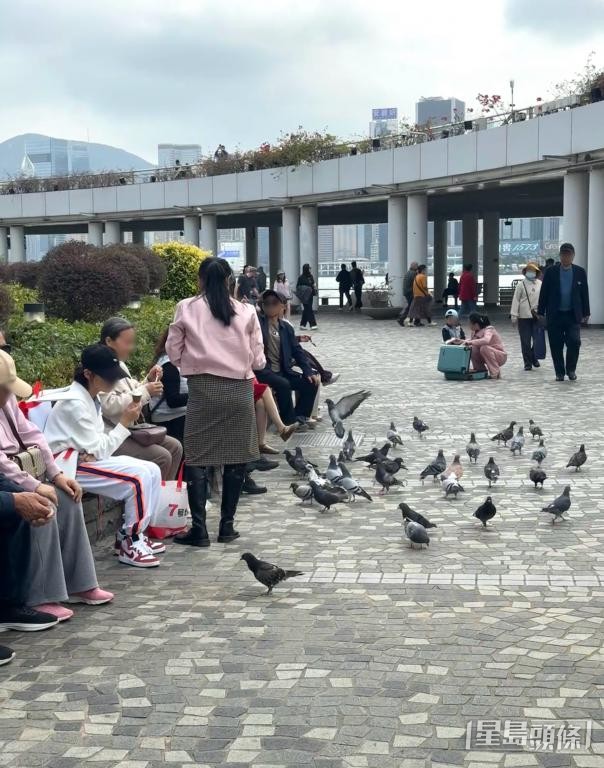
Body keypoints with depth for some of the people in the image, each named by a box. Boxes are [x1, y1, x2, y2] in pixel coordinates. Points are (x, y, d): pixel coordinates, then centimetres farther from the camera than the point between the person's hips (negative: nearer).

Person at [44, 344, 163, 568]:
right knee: (138, 478, -21)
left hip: (88, 457, 10)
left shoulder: (90, 397, 10)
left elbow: (99, 443, 6)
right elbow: (97, 450, -18)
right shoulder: (74, 403, -19)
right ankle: (128, 543, -7)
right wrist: (124, 423, -14)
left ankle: (136, 534, 7)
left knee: (152, 471, 0)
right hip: (70, 466, -9)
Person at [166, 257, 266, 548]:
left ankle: (199, 529, 0)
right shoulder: (246, 312, 2)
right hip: (239, 389, 2)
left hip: (203, 388, -1)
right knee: (236, 457, 10)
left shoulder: (187, 309, 0)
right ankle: (227, 525, 15)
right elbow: (258, 359, 4)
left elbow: (173, 352, 4)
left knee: (197, 458, 3)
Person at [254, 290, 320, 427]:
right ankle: (290, 420, -17)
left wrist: (308, 371, 0)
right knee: (283, 384, -33)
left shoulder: (286, 327, 12)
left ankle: (300, 417, 0)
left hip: (283, 372, 6)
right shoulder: (257, 323, -1)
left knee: (310, 382, -10)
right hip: (264, 372, -6)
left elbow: (297, 351, 11)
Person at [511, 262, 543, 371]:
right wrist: (514, 315, -4)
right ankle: (527, 363, 10)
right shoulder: (521, 285, 1)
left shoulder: (540, 285, 6)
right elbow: (516, 300, 0)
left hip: (537, 316, 1)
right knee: (525, 341, 2)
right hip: (524, 317, -1)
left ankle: (534, 358, 22)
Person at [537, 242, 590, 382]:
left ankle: (571, 369, 9)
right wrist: (541, 312, 0)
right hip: (555, 315, 0)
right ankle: (560, 372, 14)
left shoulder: (580, 272, 4)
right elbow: (544, 293, 2)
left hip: (573, 315, 0)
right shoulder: (551, 272, 0)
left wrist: (586, 313, 5)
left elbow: (585, 293, 7)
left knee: (574, 342, -11)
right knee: (556, 346, 2)